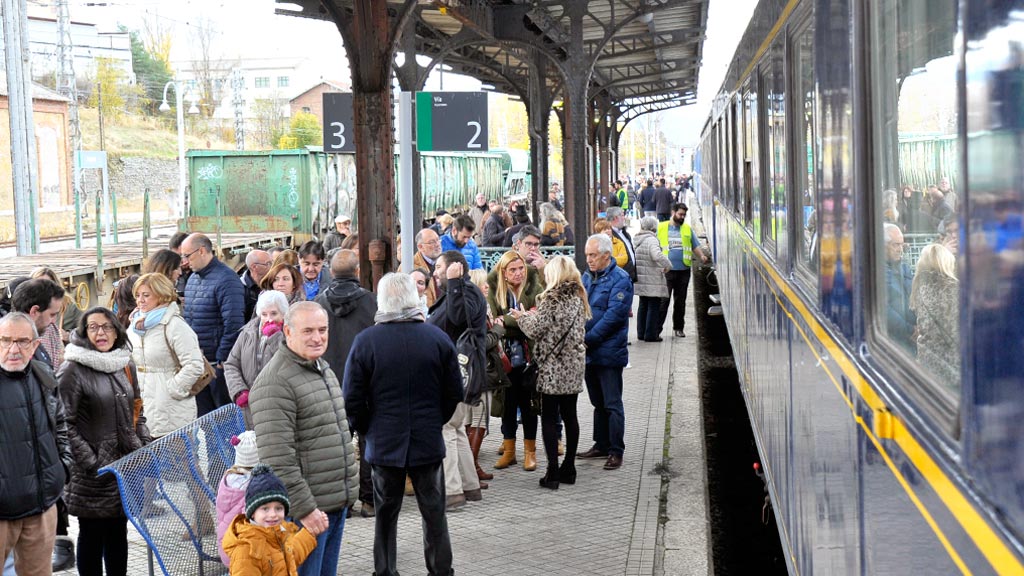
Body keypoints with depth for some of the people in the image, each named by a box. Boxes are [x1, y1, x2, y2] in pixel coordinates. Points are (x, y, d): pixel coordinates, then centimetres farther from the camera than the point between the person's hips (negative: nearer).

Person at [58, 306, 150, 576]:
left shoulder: (126, 365, 10)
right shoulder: (73, 370, -10)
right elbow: (65, 424, -12)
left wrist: (147, 447, 8)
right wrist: (90, 462, -16)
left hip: (127, 464, 6)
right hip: (93, 473, -5)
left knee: (118, 530, 12)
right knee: (92, 534, 3)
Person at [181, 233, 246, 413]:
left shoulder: (226, 280, -15)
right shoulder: (193, 279, 13)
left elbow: (233, 324, -20)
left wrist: (222, 359, -18)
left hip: (218, 364, -8)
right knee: (203, 417, 13)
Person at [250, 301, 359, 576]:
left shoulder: (324, 370, 14)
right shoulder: (275, 383, -17)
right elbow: (277, 459, -23)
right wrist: (304, 509, -23)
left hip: (337, 503, 9)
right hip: (305, 511, -9)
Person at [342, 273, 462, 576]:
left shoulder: (366, 341, -10)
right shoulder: (438, 338, -4)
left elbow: (353, 400, -7)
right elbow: (454, 393, 2)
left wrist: (368, 429, 9)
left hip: (384, 443, -1)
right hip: (429, 442, 1)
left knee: (386, 515, 11)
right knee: (434, 513, 10)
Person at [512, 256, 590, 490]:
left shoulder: (552, 298, -14)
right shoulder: (578, 296, 8)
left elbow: (535, 329, -12)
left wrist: (521, 317, 7)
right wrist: (533, 316, 19)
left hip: (553, 365, -7)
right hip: (574, 364, 7)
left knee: (549, 418, -2)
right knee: (569, 415, 12)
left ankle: (552, 472, -4)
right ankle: (569, 468, 17)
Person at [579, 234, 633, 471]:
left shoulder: (620, 279, -11)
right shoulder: (586, 278, 12)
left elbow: (614, 314, -19)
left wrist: (589, 339, -19)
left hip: (608, 351, -7)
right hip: (589, 352, 7)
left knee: (612, 404, -3)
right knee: (598, 402, 16)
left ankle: (616, 451, 3)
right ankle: (601, 445, 26)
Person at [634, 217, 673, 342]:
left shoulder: (637, 241, 12)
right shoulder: (651, 240, -15)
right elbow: (657, 255, -30)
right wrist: (668, 265, -17)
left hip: (641, 281, 8)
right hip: (653, 281, -8)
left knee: (643, 305, 17)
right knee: (654, 307, -1)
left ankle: (641, 333, 20)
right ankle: (651, 334, 0)